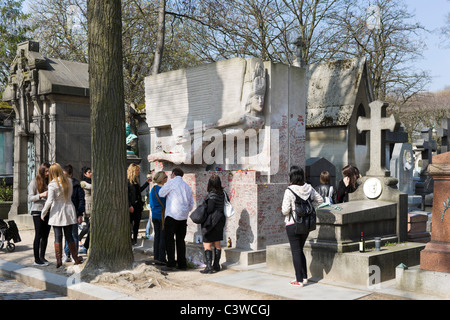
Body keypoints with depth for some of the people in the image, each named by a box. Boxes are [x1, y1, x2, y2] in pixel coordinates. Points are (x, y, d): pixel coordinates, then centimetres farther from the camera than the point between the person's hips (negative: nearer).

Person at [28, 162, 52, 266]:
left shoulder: (49, 182, 10)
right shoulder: (35, 181, -4)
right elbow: (30, 198, -7)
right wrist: (41, 195, -21)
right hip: (37, 211, -5)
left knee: (45, 235, 8)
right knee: (38, 236, -2)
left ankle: (42, 257, 19)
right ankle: (36, 259, 4)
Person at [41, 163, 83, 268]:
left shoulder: (52, 184, -12)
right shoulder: (69, 181, 1)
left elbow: (50, 201, -16)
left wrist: (43, 213, -5)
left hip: (57, 213, -4)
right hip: (68, 211, 4)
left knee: (58, 237, 3)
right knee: (69, 236, 12)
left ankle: (59, 260, 4)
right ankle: (76, 258, 16)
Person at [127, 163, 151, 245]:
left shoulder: (135, 180, 12)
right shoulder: (127, 181, -13)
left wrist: (147, 182, 22)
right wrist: (129, 206, -20)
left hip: (138, 205, 8)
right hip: (131, 206, -8)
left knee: (137, 223, 11)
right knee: (129, 223, 1)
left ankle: (135, 238, 20)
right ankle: (129, 239, 10)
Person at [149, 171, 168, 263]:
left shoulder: (153, 189, 5)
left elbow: (151, 203, 12)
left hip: (155, 215, 7)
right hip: (163, 215, -7)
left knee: (157, 236, 12)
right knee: (163, 237, -1)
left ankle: (156, 257, 17)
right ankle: (161, 258, 0)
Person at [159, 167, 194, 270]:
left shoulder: (171, 182, -2)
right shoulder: (187, 186, 17)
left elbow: (161, 193, 5)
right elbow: (191, 204, 17)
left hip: (172, 215, -6)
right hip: (183, 217, 6)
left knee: (169, 239, -1)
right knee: (180, 240, 10)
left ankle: (171, 263, -8)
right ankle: (182, 264, 10)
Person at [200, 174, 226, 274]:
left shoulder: (211, 194, -16)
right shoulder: (222, 194, 4)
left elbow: (210, 208, -21)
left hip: (211, 221, -7)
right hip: (220, 220, 7)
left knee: (207, 245, -4)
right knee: (217, 244, 13)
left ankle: (209, 267, -8)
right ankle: (216, 265, 19)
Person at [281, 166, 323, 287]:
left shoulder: (289, 191, -17)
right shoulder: (309, 188, -1)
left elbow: (285, 210, -18)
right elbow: (320, 200, 12)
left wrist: (284, 211, 3)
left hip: (293, 224, -6)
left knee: (296, 251, 4)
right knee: (300, 250, 20)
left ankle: (299, 280, 8)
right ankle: (305, 277, 23)